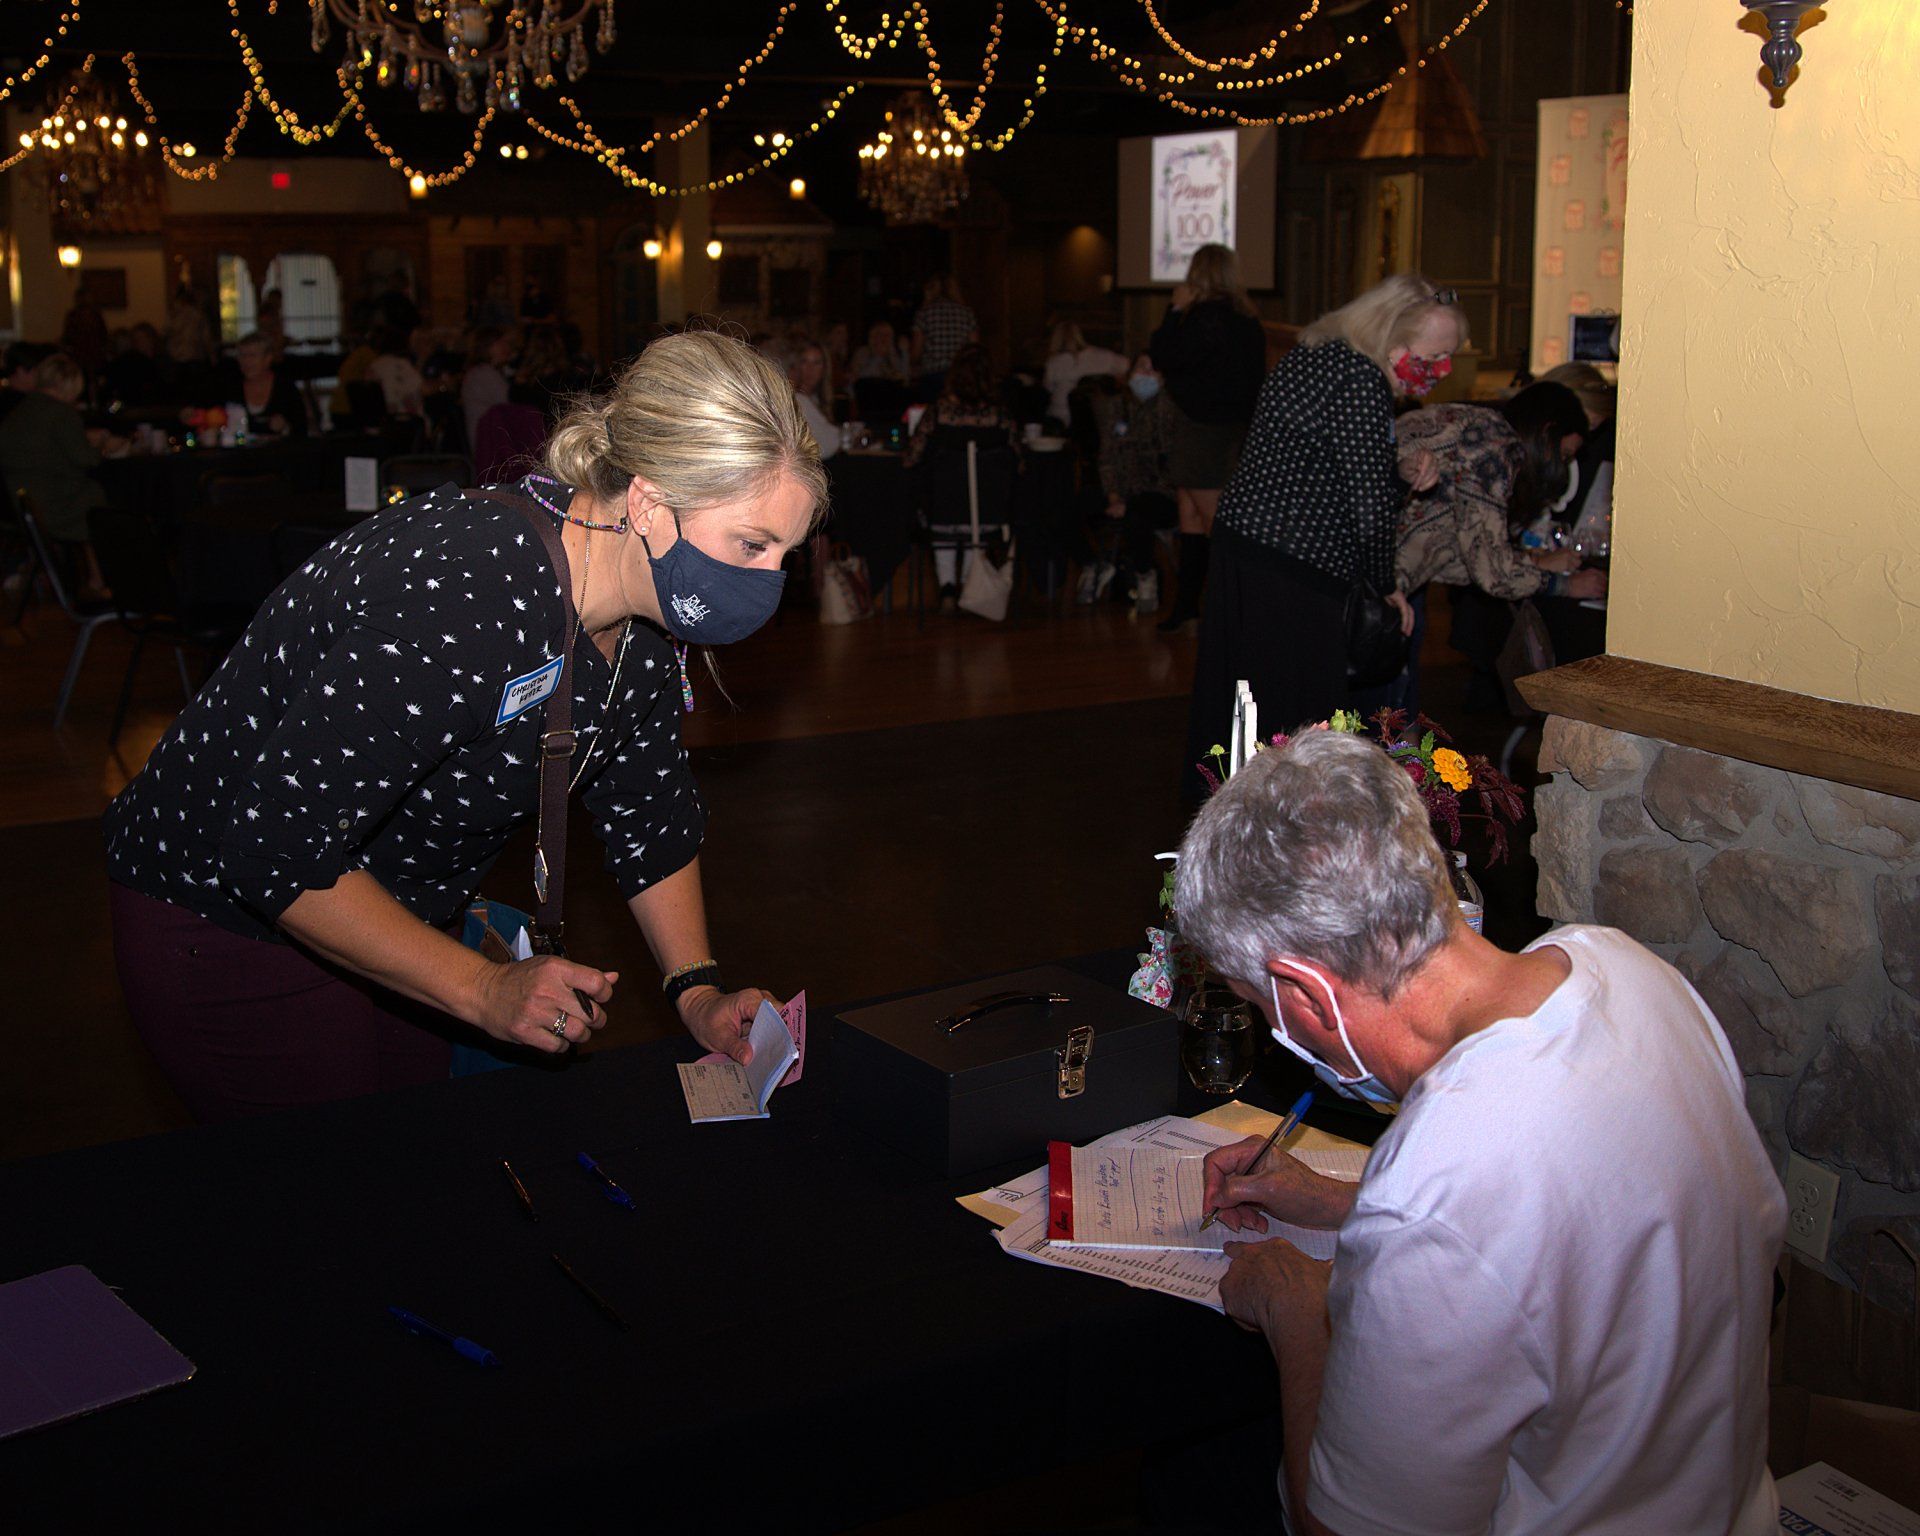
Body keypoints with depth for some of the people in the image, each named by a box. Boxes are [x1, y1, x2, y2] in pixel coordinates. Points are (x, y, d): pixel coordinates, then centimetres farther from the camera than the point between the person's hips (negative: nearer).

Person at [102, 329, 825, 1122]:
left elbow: (649, 816, 6)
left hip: (391, 929, 8)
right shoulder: (464, 599, -37)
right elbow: (274, 850, -33)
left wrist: (697, 994, -5)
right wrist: (484, 990, -29)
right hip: (224, 928, -8)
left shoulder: (643, 621, -9)